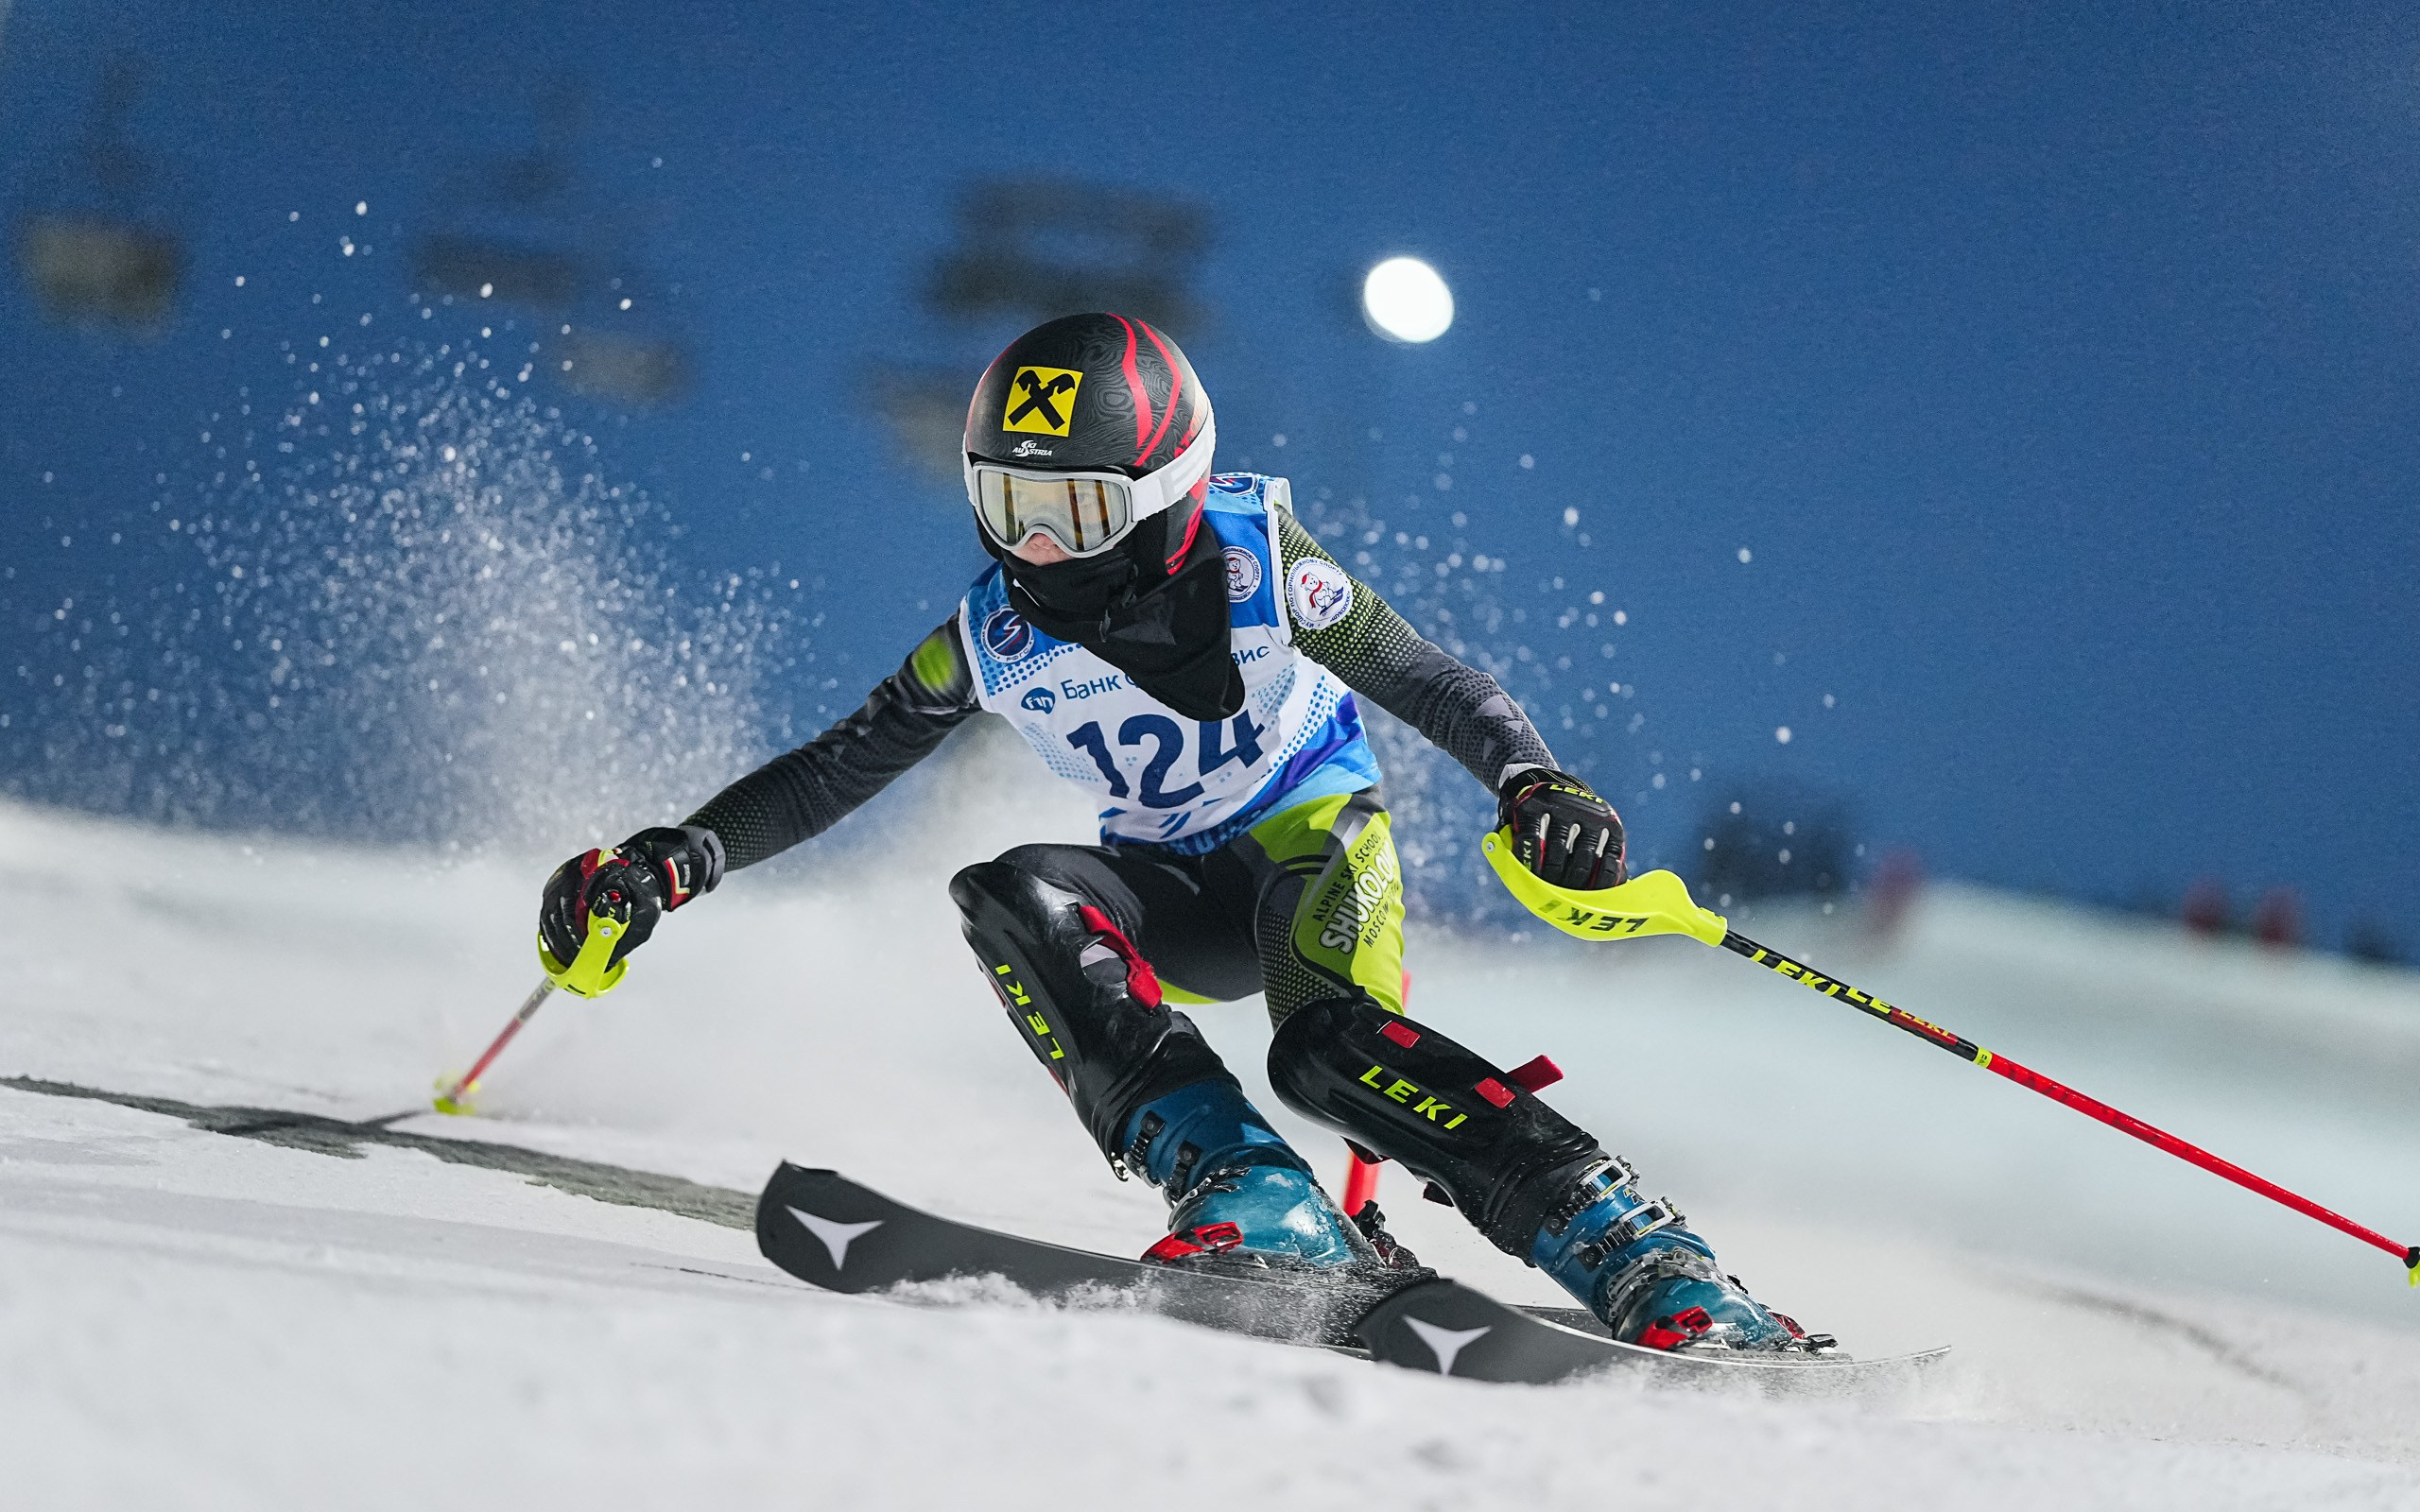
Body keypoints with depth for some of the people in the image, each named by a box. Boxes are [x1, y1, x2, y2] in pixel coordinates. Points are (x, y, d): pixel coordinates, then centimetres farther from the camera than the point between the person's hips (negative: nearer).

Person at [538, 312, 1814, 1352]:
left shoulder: (1253, 561, -18)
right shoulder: (993, 639, -9)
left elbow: (1427, 682, -14)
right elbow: (836, 771, -1)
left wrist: (1531, 783, -33)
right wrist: (675, 861, -14)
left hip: (1315, 835, -4)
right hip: (1178, 897, 4)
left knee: (1330, 1047, -35)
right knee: (1012, 899, -26)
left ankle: (1663, 1281, -35)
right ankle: (1250, 1202, -36)